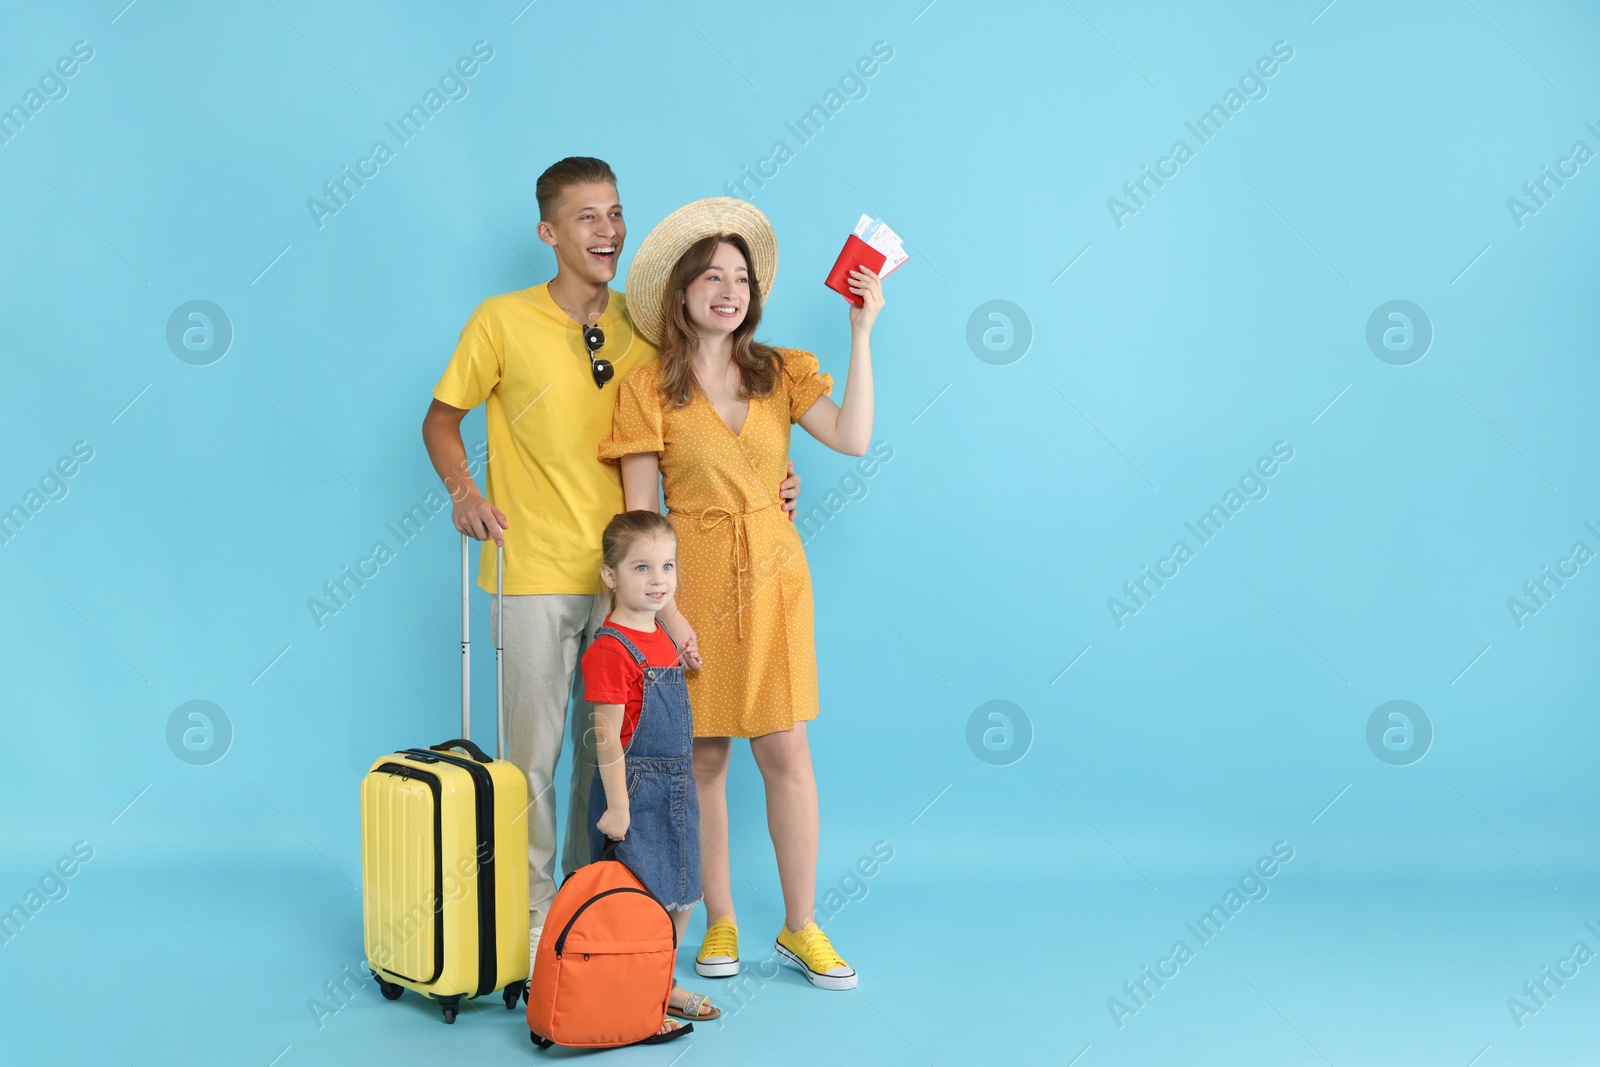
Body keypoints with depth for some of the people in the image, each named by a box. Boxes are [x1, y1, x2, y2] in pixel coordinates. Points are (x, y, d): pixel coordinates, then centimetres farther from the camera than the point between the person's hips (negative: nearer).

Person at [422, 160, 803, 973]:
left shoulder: (644, 328, 6)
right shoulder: (503, 321, -4)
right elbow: (441, 418, 5)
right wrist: (464, 492, -12)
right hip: (535, 571, -3)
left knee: (610, 751, 12)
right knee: (532, 755, 2)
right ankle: (530, 913, 19)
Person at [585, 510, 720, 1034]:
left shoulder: (664, 640, 10)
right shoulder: (610, 649, -17)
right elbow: (606, 737, -18)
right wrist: (617, 808, -18)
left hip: (676, 788, 9)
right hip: (635, 789, -9)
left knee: (680, 898, 17)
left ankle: (663, 984, 32)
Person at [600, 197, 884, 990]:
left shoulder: (783, 373, 5)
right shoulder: (648, 388, -3)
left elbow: (852, 438, -11)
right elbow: (639, 513, -5)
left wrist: (861, 332, -11)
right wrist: (666, 610, -13)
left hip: (773, 572, 2)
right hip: (693, 574, -2)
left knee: (785, 750, 2)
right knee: (704, 753, 5)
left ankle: (801, 926, 14)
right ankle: (719, 923, 20)